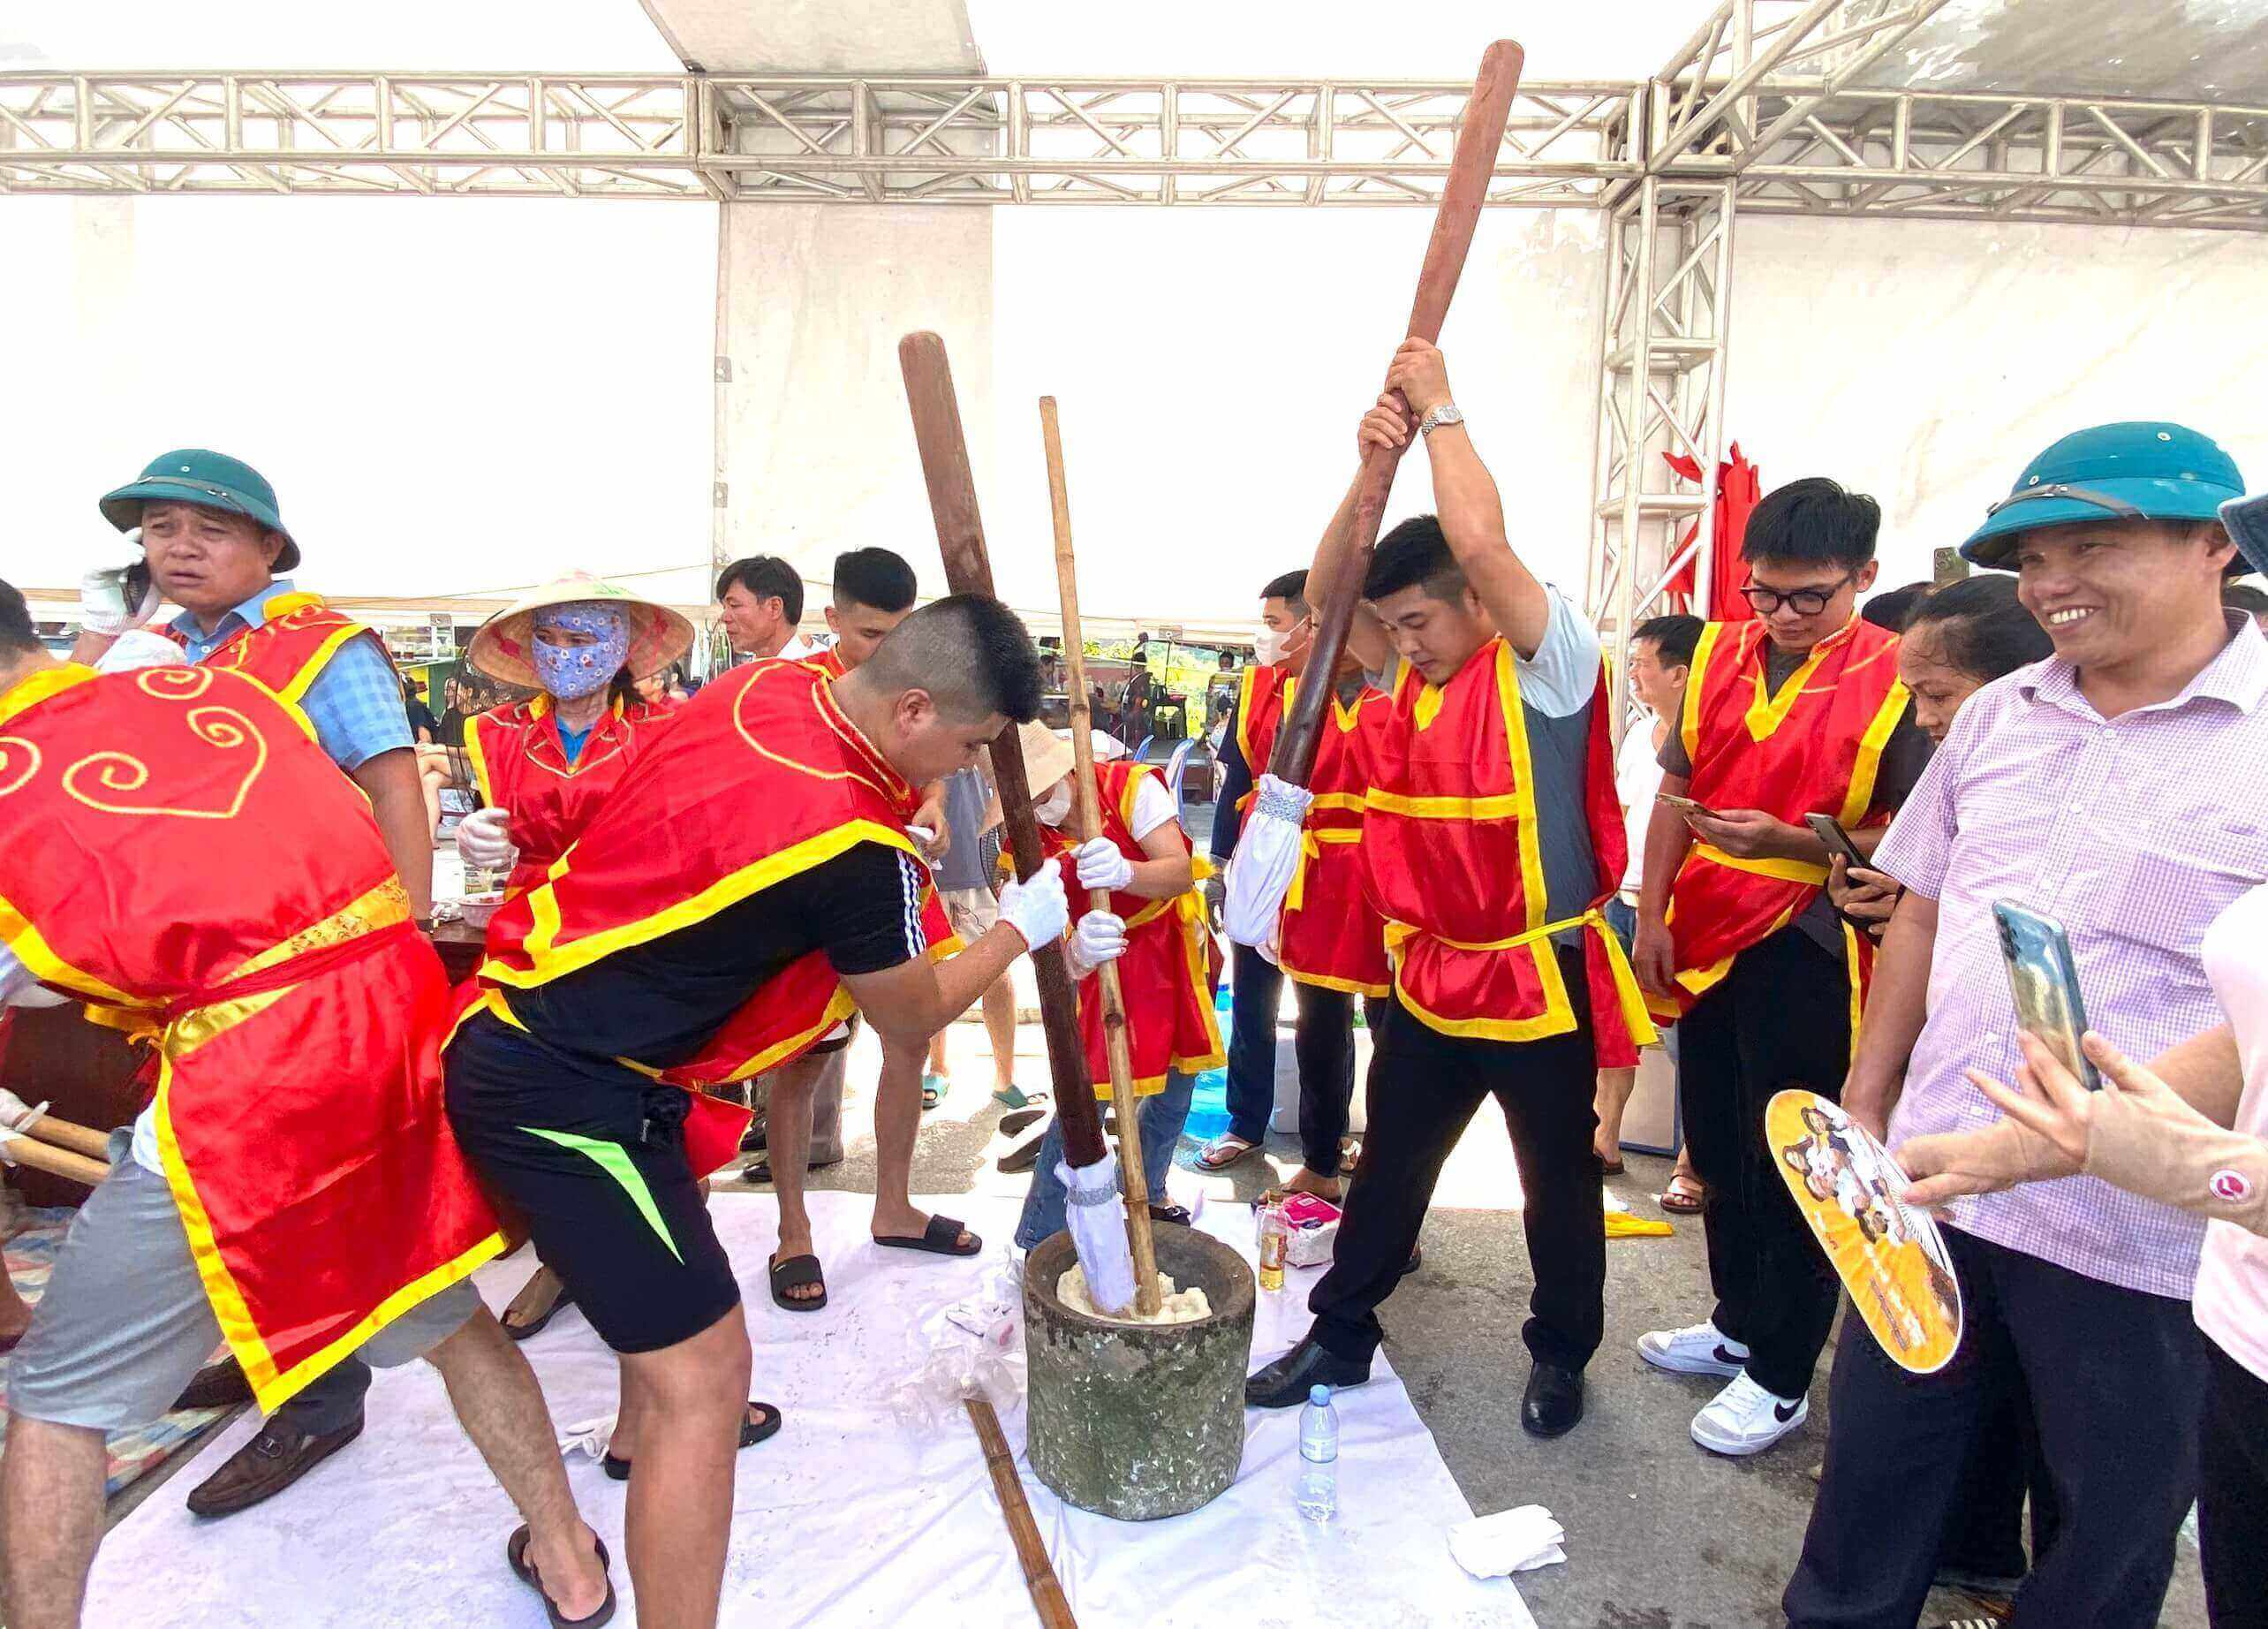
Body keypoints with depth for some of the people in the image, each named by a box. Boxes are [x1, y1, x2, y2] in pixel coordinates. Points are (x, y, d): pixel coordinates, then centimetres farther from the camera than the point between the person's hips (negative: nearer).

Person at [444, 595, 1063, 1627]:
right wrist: (1020, 931, 7)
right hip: (564, 1094, -10)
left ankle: (645, 1427, 58)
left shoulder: (770, 687, -5)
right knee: (704, 1372, -6)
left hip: (524, 1032, 10)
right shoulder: (851, 842, -27)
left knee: (673, 1242, 32)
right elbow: (913, 1019, -8)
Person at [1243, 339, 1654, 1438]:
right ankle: (1341, 1335, 32)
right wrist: (1371, 464, -14)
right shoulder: (1408, 678, 5)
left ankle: (1562, 1355, 34)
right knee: (1390, 1165, 16)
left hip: (1538, 976, -5)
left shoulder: (1548, 665, -13)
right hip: (1428, 973, 6)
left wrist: (1441, 410, -17)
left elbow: (1482, 542, -28)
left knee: (1560, 1181, 13)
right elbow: (1323, 590, -3)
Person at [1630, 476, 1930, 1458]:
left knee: (1788, 1166, 4)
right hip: (1704, 939, 6)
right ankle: (1737, 1324, 37)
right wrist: (1652, 918, 4)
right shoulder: (1717, 656, 5)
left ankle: (1781, 1378, 21)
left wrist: (1787, 842, -23)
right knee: (1717, 1146, 17)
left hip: (1805, 950, -5)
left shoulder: (1895, 679, -10)